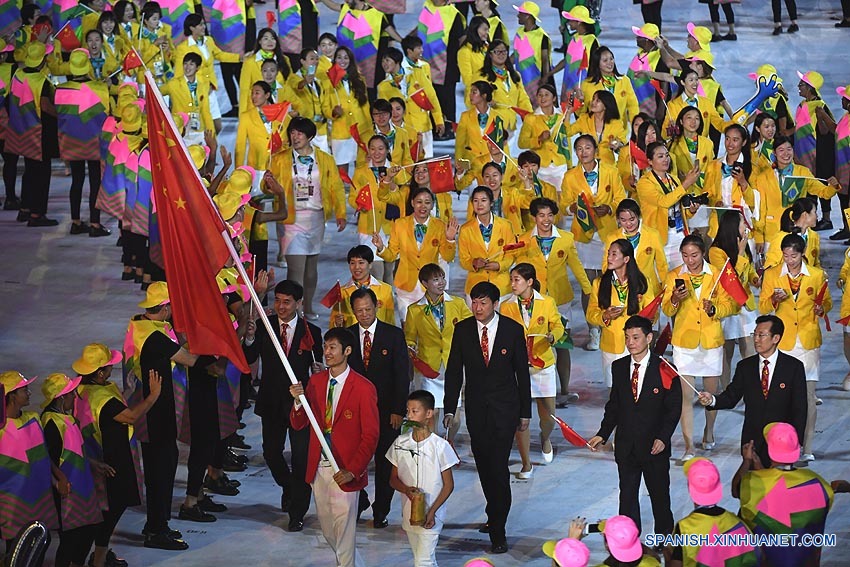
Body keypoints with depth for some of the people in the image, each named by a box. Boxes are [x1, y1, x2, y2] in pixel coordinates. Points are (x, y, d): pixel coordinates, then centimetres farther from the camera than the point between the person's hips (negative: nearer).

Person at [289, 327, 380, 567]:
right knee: (328, 531, 16)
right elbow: (298, 424, 6)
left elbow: (371, 435, -11)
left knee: (344, 532, 0)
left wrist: (352, 471, -18)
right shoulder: (316, 381, 5)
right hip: (319, 467, 6)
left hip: (345, 472, -6)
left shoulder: (363, 388, -11)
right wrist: (299, 402, -15)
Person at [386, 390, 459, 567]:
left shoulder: (440, 446, -11)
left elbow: (448, 484, -6)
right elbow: (393, 479, 9)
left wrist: (432, 511, -15)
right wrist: (406, 489, -14)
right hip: (409, 513, 5)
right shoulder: (401, 443, 1)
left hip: (431, 516, -5)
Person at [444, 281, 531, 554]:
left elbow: (522, 371, 2)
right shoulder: (463, 330, 0)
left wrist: (525, 412, 3)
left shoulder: (513, 330, -4)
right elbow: (454, 371, 4)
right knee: (484, 466, 8)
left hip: (504, 408, -3)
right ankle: (495, 516, 26)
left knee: (498, 467, -9)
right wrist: (450, 409, -2)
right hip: (476, 408, 3)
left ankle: (498, 531, -7)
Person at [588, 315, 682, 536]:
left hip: (654, 446, -3)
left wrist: (663, 438, -16)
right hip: (626, 446, 3)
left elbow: (674, 408, -5)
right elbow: (613, 405, 11)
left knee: (659, 494, 6)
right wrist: (602, 434, 2)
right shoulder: (619, 367, 6)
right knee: (627, 495, 6)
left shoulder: (664, 370, -6)